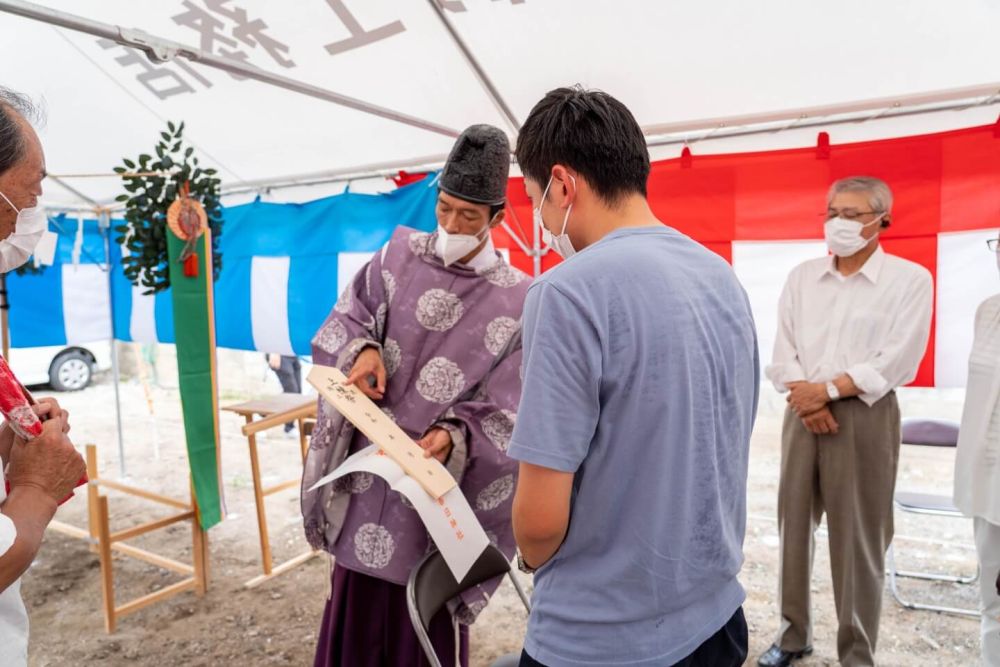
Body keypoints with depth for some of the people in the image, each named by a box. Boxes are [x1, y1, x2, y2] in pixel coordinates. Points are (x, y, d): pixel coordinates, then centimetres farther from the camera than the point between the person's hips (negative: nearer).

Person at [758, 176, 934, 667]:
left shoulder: (910, 279, -2)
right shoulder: (802, 277, 10)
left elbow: (897, 362, -11)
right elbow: (782, 350, 4)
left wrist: (828, 389, -15)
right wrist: (803, 394, -12)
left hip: (865, 418, -4)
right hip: (803, 413, 4)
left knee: (857, 538, 3)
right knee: (793, 525, 10)